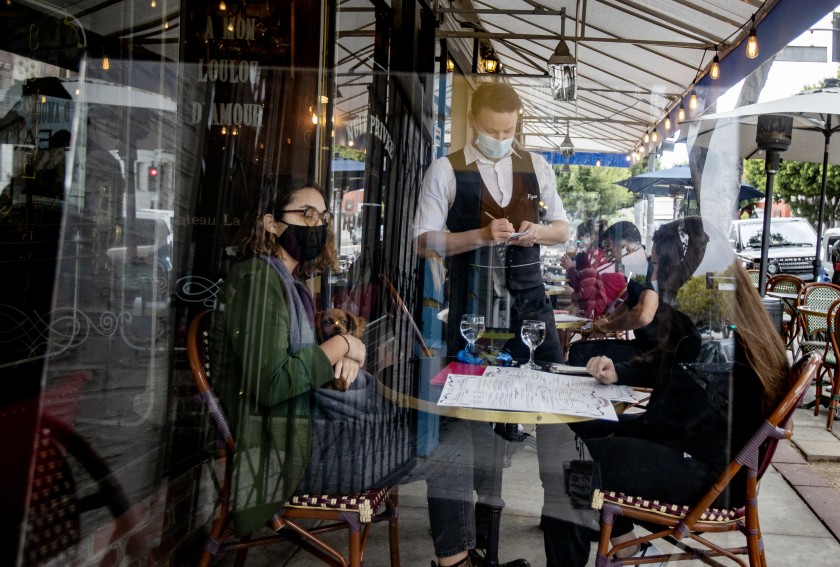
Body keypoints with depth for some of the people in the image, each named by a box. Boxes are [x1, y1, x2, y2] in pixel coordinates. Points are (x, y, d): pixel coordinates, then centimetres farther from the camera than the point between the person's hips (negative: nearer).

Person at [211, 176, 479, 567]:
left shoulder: (291, 281, 14)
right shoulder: (258, 279, -16)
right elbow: (270, 383, -25)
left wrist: (344, 359, -5)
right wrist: (338, 347, -14)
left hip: (310, 420, 10)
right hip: (290, 447, -10)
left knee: (440, 425, 14)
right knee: (453, 449, -6)